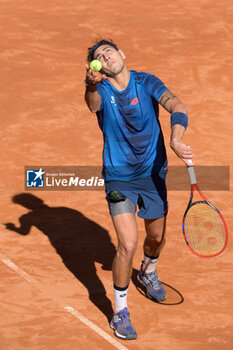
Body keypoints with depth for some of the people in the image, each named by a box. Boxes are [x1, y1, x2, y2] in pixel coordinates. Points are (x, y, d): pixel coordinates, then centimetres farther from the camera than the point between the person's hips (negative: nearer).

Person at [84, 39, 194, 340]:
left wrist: (175, 140, -43)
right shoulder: (101, 91, -11)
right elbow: (93, 104, -36)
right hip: (119, 177, -3)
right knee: (128, 245, -14)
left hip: (153, 174, 3)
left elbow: (178, 107, -23)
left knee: (157, 238, 20)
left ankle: (147, 273, 55)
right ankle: (120, 310, 5)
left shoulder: (147, 83, -8)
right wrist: (92, 85, -60)